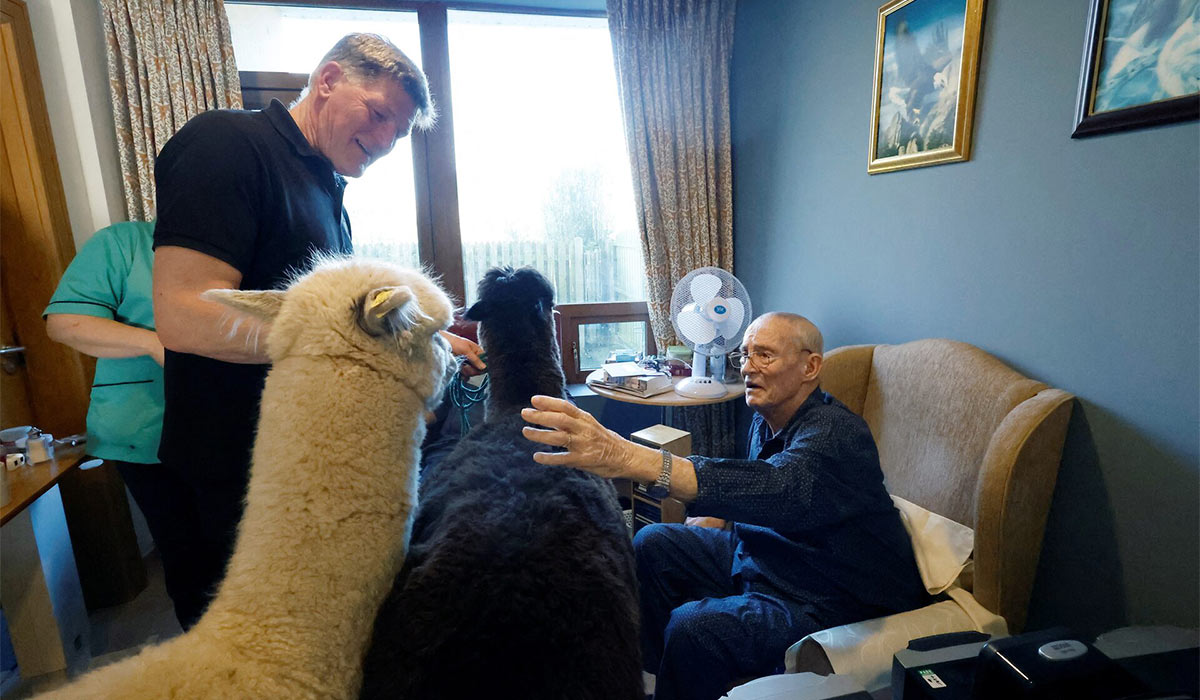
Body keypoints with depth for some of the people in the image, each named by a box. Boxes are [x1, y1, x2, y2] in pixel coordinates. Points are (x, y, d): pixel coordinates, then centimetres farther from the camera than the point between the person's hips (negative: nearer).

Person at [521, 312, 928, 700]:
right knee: (653, 545, 7)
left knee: (695, 628, -29)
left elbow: (781, 489, -49)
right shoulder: (767, 419, 2)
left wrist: (629, 458, -61)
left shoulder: (835, 433, -27)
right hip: (761, 557, 9)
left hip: (838, 603, -9)